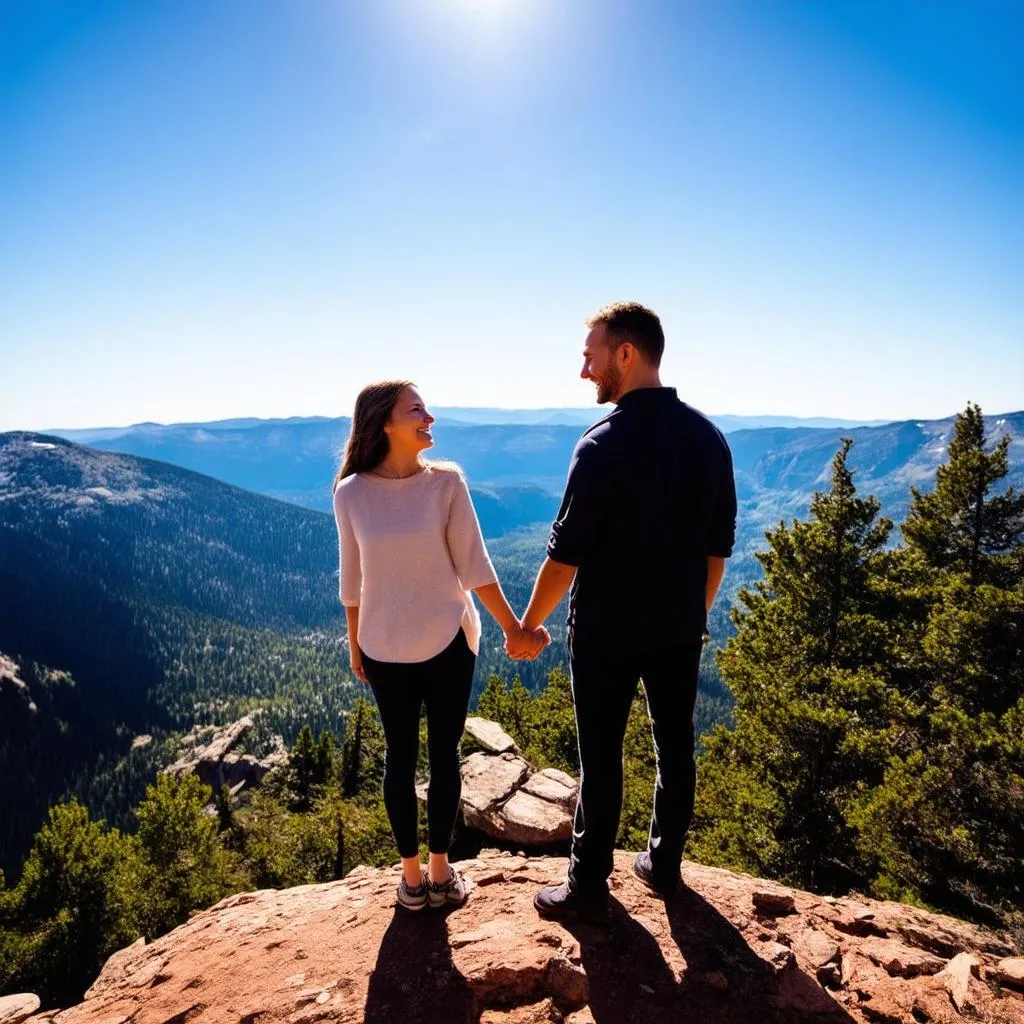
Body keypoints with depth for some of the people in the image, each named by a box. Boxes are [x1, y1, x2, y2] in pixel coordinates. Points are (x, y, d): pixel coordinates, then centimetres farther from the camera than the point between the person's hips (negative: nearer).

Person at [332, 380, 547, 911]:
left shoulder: (446, 481, -11)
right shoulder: (351, 493, -10)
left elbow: (473, 564, -7)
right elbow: (352, 577, 0)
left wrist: (513, 628, -8)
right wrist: (354, 643, 8)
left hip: (449, 642, 1)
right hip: (386, 650, -1)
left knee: (444, 754, 13)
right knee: (401, 756, 13)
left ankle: (439, 863, 31)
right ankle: (411, 868, 31)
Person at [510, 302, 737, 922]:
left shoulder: (605, 444, -18)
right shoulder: (708, 437, 1)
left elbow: (566, 556, -15)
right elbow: (719, 548, 7)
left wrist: (528, 627, -3)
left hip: (606, 632, -5)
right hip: (680, 630, 6)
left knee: (602, 757, 7)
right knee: (676, 746, 17)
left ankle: (588, 888, 21)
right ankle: (664, 865, 34)